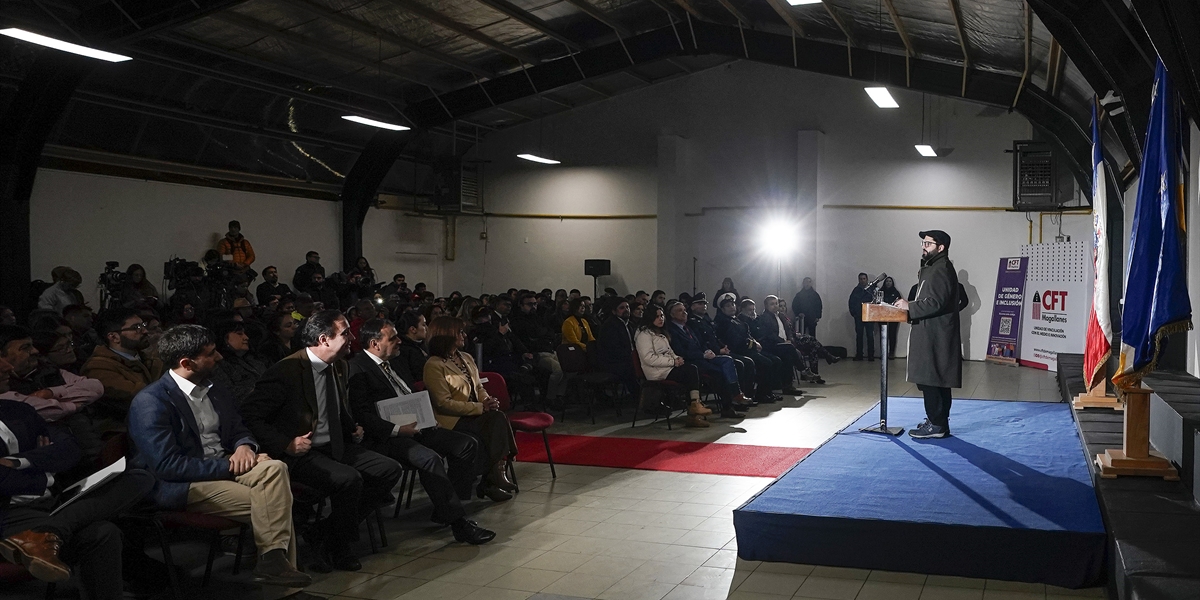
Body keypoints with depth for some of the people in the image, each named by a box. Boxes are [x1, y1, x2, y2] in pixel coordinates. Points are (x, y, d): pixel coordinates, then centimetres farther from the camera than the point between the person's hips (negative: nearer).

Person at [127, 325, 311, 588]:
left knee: (274, 468, -23)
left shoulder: (216, 391, 10)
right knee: (268, 501, -23)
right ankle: (274, 559, -4)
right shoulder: (150, 402, -14)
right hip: (179, 487, -7)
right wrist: (229, 466, -19)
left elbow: (239, 430, 17)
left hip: (222, 467, 7)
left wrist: (245, 446, -8)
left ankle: (276, 559, -22)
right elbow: (168, 466, -20)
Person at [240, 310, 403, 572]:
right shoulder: (287, 370, -16)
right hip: (299, 454, -9)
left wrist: (352, 429, 11)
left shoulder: (338, 366, 10)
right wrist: (286, 444, -23)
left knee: (389, 470, -7)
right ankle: (337, 550, -6)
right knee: (348, 478, -31)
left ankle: (329, 533, 1)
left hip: (334, 448, 9)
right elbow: (250, 415, -16)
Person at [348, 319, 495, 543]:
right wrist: (397, 429, -24)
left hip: (414, 426, 9)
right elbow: (361, 414, -17)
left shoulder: (393, 363, 20)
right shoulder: (357, 368, -8)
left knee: (467, 445, -4)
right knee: (429, 458, -34)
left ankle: (445, 509, 1)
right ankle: (459, 523, -27)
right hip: (386, 436, -9)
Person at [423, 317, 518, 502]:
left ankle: (497, 472, -24)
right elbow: (444, 403, -14)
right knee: (496, 421, -27)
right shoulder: (434, 365, -9)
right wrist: (481, 407, -18)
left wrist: (488, 400, -5)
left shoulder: (466, 358, 16)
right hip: (452, 420, -7)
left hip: (476, 413, 7)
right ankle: (492, 479, -16)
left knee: (499, 418, -24)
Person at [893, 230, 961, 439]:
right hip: (932, 335, 11)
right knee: (938, 380, 14)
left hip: (935, 337, -11)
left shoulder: (941, 269, -14)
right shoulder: (934, 267, 19)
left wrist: (910, 306, -15)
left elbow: (936, 302, -23)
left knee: (929, 379, -8)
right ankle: (939, 421, 21)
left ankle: (936, 424, -4)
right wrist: (911, 306, 11)